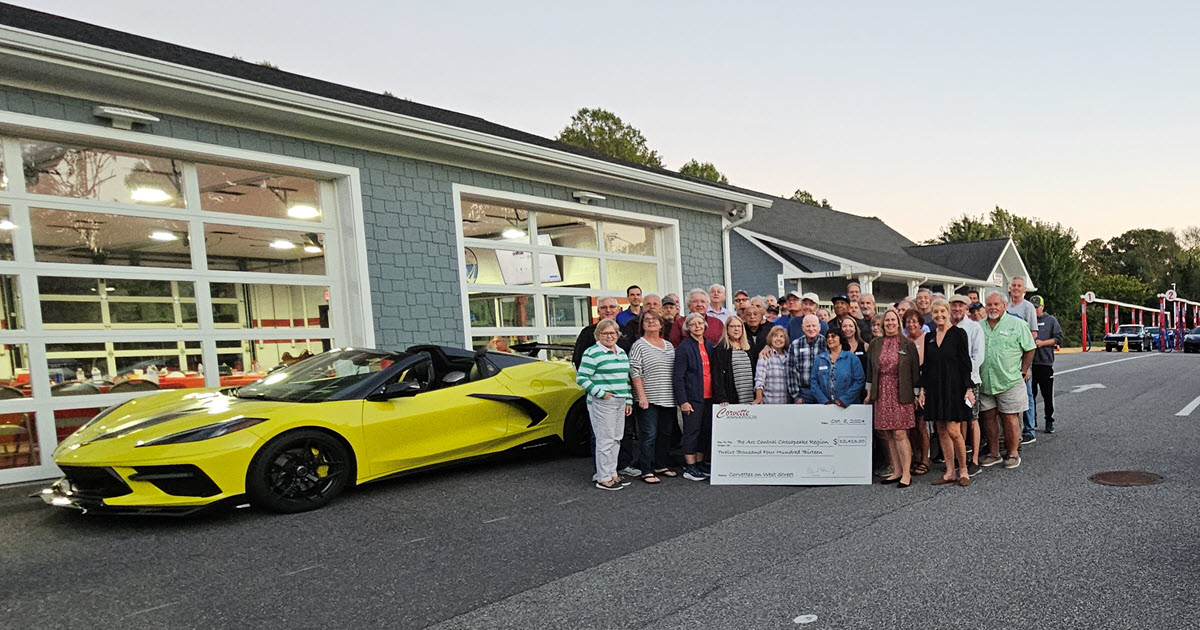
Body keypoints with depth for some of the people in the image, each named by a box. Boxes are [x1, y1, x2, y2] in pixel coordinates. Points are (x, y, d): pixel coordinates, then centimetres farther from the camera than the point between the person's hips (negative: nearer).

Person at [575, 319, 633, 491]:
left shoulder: (622, 352, 16)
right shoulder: (592, 353, -8)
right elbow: (581, 378, -12)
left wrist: (629, 401, 17)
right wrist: (601, 393, -16)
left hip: (620, 402, 8)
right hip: (602, 403, -8)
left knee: (616, 439, 12)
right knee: (605, 440, -5)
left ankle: (612, 472, 23)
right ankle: (603, 479, 3)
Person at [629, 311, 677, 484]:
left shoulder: (669, 345, 15)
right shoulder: (639, 345, -4)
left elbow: (676, 371, 20)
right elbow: (635, 372, -9)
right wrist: (642, 395, -16)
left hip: (668, 399, 6)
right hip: (649, 399, -6)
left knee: (665, 433, 13)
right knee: (649, 435, -5)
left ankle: (662, 466, 24)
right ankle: (647, 471, 0)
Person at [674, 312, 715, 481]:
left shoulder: (710, 345, 11)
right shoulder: (683, 347, -8)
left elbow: (714, 371, 16)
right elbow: (678, 377, -10)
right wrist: (683, 401, -15)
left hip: (708, 396, 6)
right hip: (692, 397, -6)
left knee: (706, 431, 11)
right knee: (692, 431, -1)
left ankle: (699, 464, 23)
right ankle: (690, 468, 8)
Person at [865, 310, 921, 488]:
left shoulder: (907, 344, 0)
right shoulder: (875, 344, 9)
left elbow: (915, 370, 1)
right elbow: (871, 369, 13)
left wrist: (915, 394, 0)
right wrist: (869, 392, 13)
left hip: (901, 394, -4)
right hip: (882, 393, 4)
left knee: (900, 433, -9)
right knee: (888, 435, 6)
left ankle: (906, 473, -1)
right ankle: (897, 471, 15)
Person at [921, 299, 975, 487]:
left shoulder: (958, 333, -3)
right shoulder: (929, 337, 11)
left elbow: (965, 363, -6)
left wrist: (969, 388, -11)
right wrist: (923, 389, 9)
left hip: (954, 387, -5)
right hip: (935, 388, 5)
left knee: (953, 430, -9)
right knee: (942, 431, 7)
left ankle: (963, 470, 9)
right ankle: (950, 472, 15)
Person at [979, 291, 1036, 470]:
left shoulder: (1017, 324, 0)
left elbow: (1029, 349, 2)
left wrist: (1022, 371, -2)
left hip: (1009, 381, -4)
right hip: (984, 382, 4)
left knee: (1010, 417, 0)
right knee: (988, 417, 9)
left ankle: (1013, 454, 13)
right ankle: (993, 453, 20)